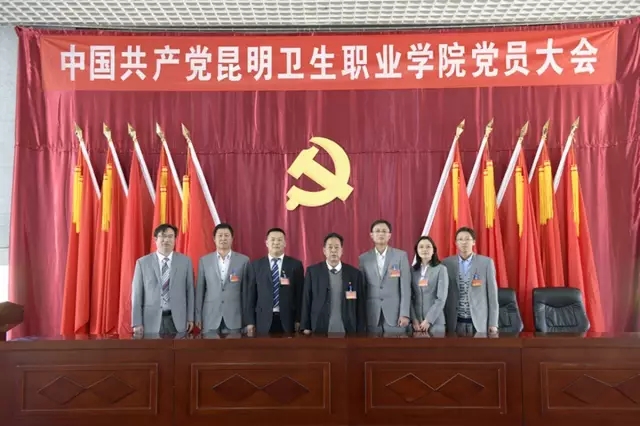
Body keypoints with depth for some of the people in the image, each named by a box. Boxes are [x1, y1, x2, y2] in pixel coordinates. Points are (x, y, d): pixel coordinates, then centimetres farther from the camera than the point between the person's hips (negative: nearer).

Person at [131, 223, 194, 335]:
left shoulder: (185, 261, 5)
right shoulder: (142, 262, 3)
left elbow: (189, 290, 5)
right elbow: (137, 294, 2)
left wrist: (190, 318, 2)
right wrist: (137, 323, -3)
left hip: (177, 320, 1)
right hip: (151, 320, 0)